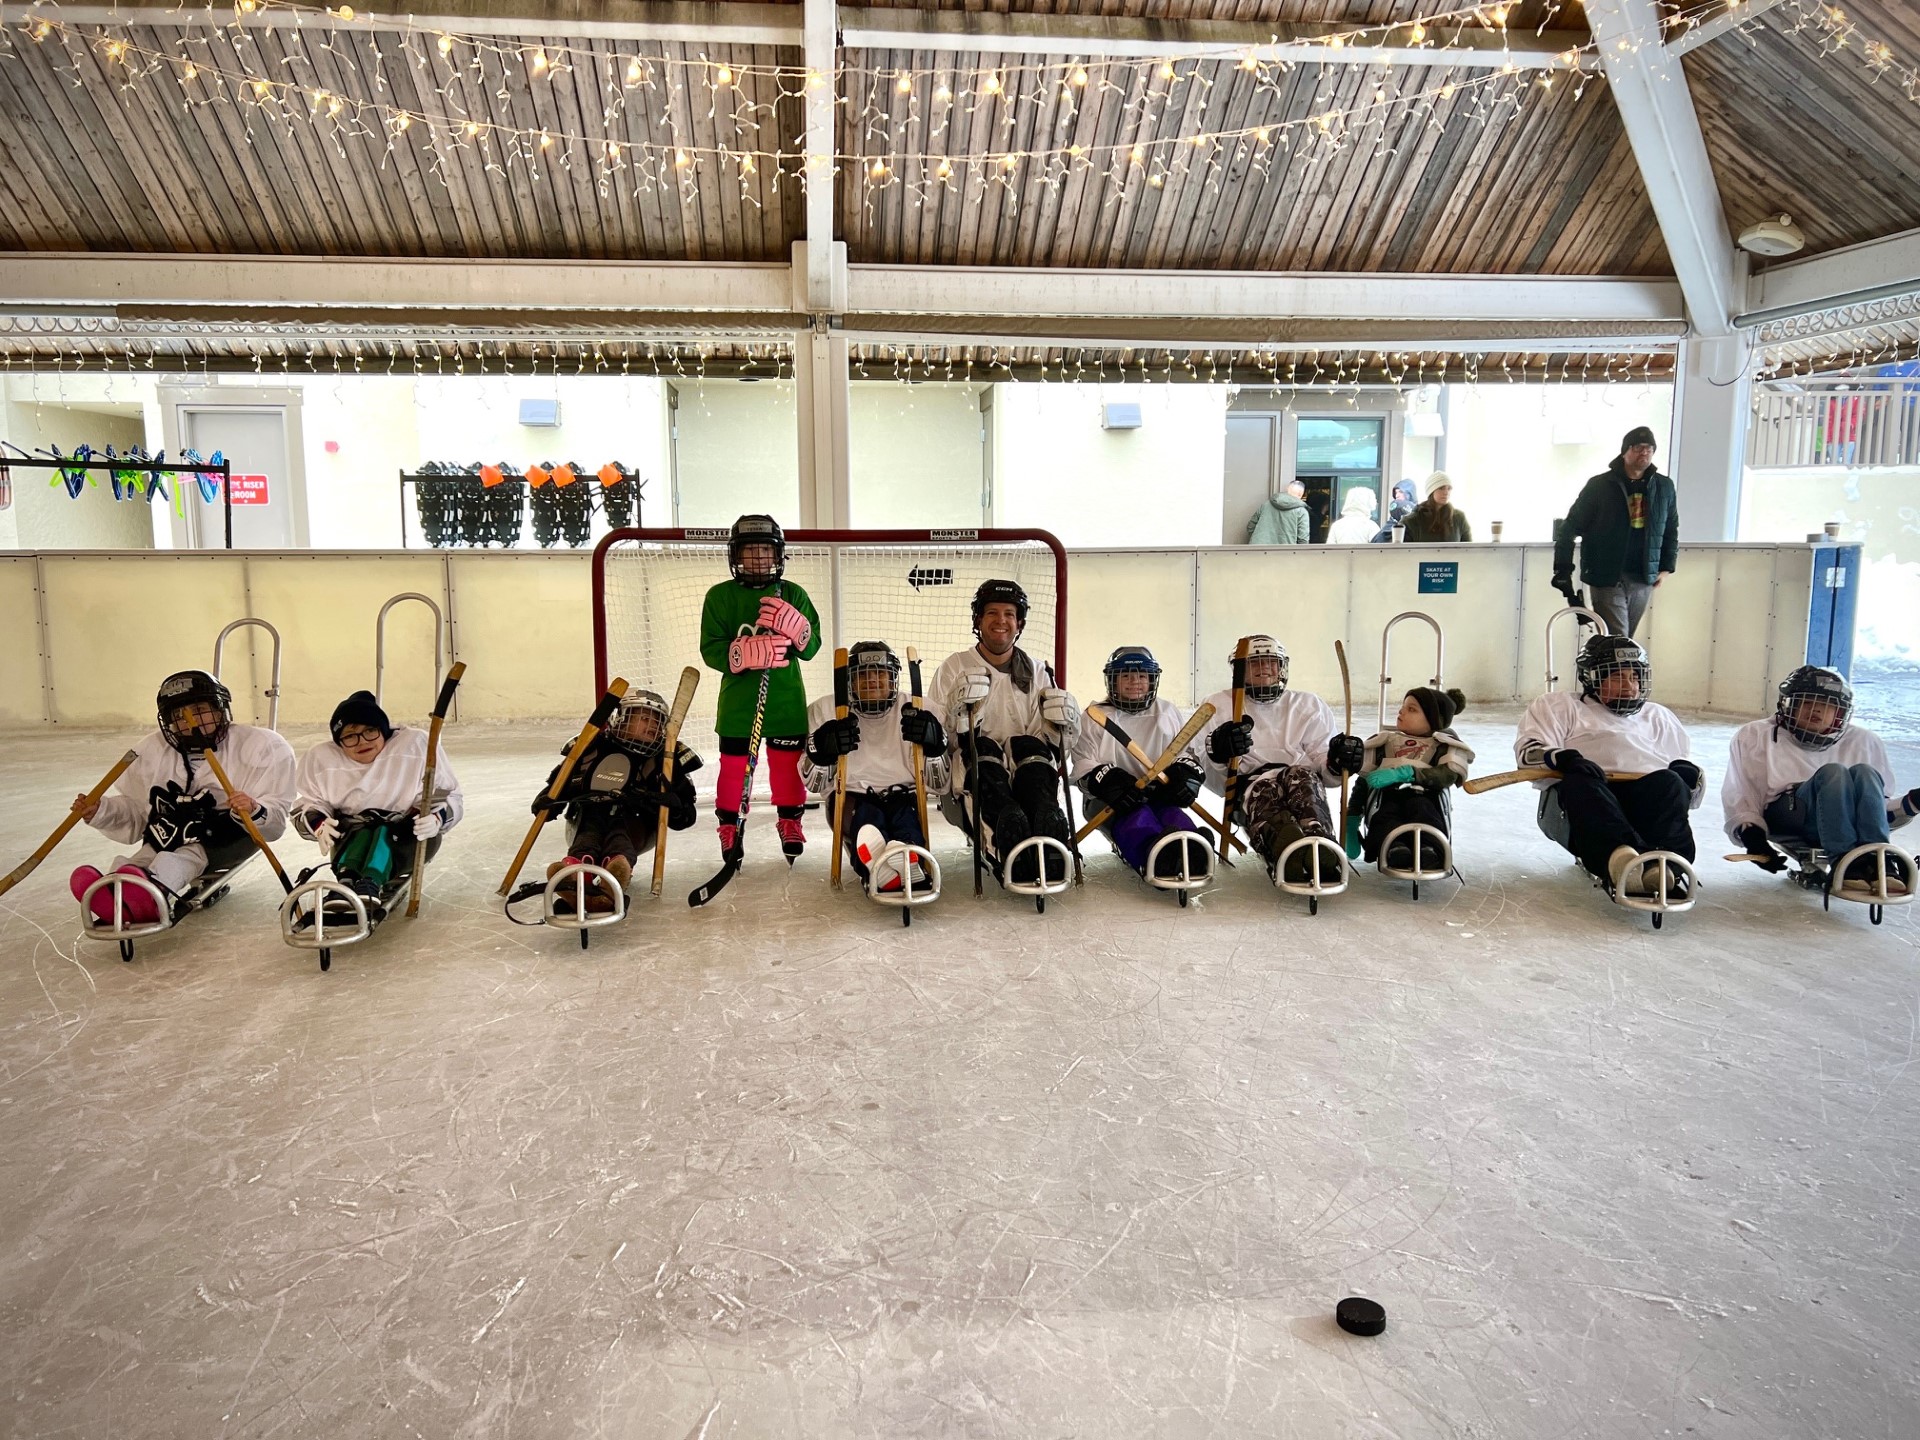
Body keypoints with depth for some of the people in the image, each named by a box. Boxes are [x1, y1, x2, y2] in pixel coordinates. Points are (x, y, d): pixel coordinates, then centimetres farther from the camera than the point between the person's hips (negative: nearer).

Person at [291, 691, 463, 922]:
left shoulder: (417, 744, -10)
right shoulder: (321, 758, -2)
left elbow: (450, 797, -6)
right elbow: (305, 807, 4)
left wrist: (436, 818, -28)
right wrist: (318, 823, -19)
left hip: (406, 839, -2)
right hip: (350, 839, 2)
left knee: (383, 833, -34)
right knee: (360, 833, -31)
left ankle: (368, 891, -61)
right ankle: (346, 885, -60)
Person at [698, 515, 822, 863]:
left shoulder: (793, 595, 4)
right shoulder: (720, 596, 0)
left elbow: (811, 647, -1)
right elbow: (711, 650, -7)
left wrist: (793, 624, -22)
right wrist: (749, 652, -25)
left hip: (787, 700, 1)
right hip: (738, 700, -1)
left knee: (788, 764, 9)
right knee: (734, 766, 5)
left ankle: (790, 822, 27)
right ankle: (729, 825, 21)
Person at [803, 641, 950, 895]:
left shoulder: (916, 711, 6)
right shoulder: (825, 710, 6)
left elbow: (938, 784, 4)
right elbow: (815, 784, 4)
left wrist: (933, 744, -16)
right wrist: (822, 750, -18)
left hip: (902, 797, 1)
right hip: (851, 797, 0)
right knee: (865, 817, -34)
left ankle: (910, 862, -68)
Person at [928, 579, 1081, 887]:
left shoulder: (1036, 674, 16)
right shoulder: (954, 668, 9)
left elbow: (1056, 745, 12)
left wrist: (1062, 722, -10)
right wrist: (960, 707, -19)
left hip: (1024, 781, 2)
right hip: (968, 787, -2)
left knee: (1029, 747, -27)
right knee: (982, 749, -31)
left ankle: (1047, 833, -52)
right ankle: (1002, 845, -57)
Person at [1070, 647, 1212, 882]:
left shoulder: (1168, 712, 20)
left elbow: (1189, 753, 15)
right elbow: (1083, 768, 1)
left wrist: (1185, 773, -11)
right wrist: (1107, 780, -22)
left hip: (1161, 794, 2)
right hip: (1109, 801, -2)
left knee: (1171, 811, -35)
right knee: (1135, 815, -38)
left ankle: (1187, 851, -69)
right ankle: (1156, 853, -72)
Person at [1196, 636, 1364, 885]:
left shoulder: (1309, 705, 24)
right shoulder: (1219, 705, 20)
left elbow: (1323, 762, 15)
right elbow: (1215, 779, 9)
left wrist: (1337, 762, -11)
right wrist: (1218, 751, -16)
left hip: (1303, 786, 2)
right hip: (1246, 786, -1)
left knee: (1301, 777, -35)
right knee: (1264, 790, -38)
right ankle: (1295, 860, -72)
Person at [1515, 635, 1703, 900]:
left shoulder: (1659, 716, 37)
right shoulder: (1561, 705, 24)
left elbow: (1692, 785, 30)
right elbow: (1528, 751, 5)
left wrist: (1689, 774, 3)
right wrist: (1561, 758, -18)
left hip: (1647, 801, 3)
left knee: (1670, 784, -30)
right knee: (1580, 784, -38)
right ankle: (1621, 858, -65)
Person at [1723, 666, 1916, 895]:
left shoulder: (1862, 741, 25)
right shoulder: (1757, 736, 18)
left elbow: (1878, 805, 22)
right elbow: (1739, 798, 9)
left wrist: (1911, 802, 1)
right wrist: (1751, 834, -9)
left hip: (1845, 820, 2)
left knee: (1864, 774, -28)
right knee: (1833, 773, -30)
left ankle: (1878, 864, -43)